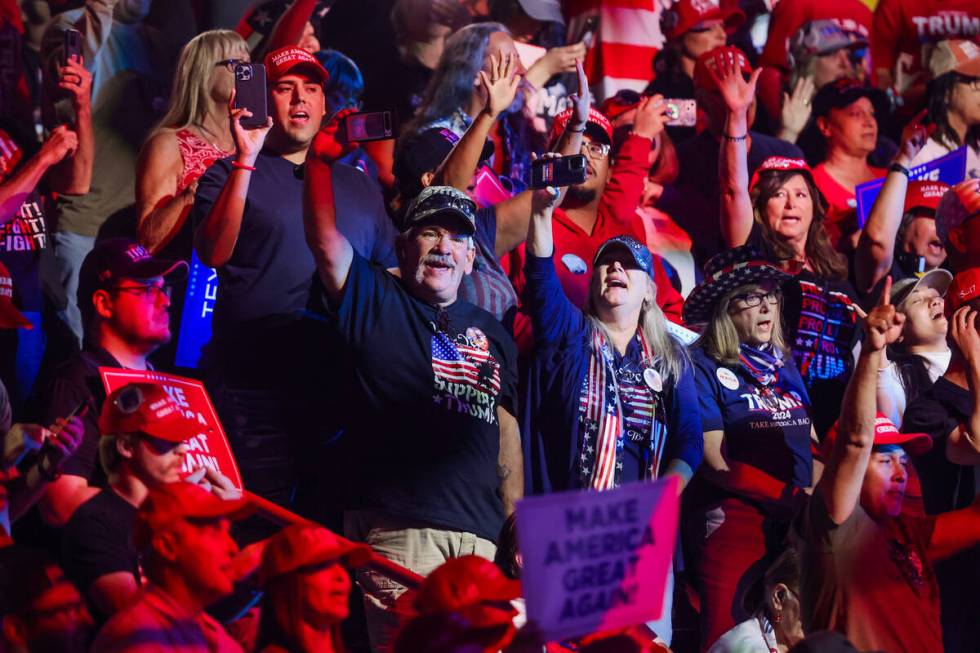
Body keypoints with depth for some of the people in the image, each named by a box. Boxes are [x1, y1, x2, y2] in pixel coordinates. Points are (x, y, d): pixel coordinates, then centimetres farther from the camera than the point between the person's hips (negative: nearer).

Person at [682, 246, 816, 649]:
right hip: (735, 521, -6)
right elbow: (717, 463, -11)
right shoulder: (704, 367, -5)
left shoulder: (784, 365, 14)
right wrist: (794, 496, -15)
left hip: (795, 524, 6)